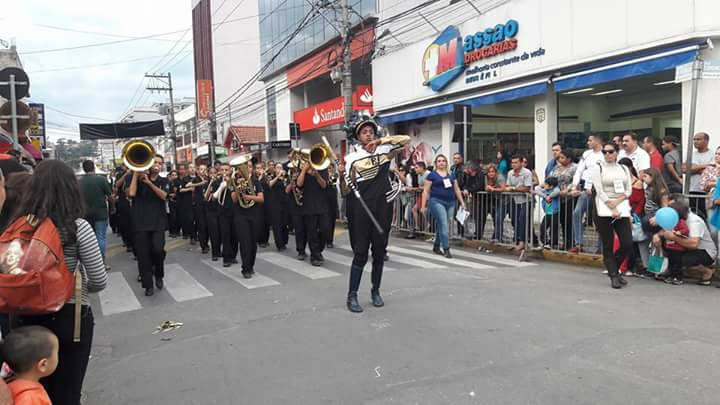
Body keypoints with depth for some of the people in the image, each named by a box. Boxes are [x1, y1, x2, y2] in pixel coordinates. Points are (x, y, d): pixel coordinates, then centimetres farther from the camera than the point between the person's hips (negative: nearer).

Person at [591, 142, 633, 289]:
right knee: (607, 246, -2)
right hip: (604, 209, -3)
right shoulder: (598, 168, 3)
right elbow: (600, 191, -6)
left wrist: (617, 202, -10)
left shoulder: (624, 169, 14)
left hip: (622, 209, 3)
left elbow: (628, 191, 7)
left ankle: (613, 269, 20)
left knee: (627, 244, -3)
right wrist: (612, 209, -12)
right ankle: (614, 276, 7)